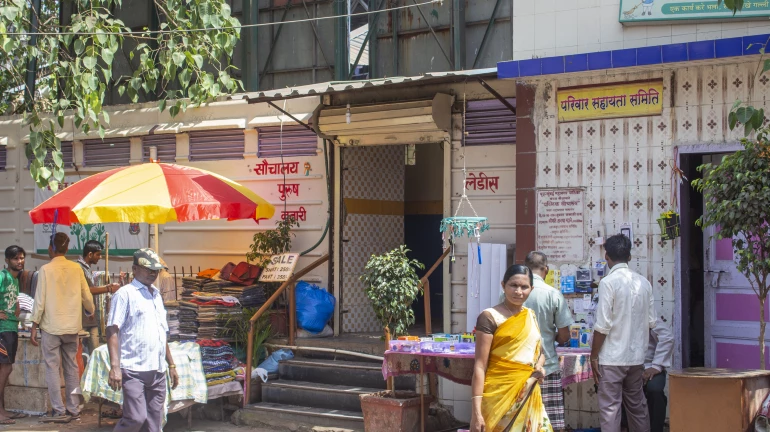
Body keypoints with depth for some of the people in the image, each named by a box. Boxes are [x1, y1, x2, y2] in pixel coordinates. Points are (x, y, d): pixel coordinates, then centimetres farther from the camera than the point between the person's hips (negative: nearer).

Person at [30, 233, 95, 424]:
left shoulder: (46, 270, -8)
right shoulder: (76, 268, 2)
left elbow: (40, 300, -8)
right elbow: (87, 297, 8)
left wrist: (34, 327, -1)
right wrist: (91, 311, 29)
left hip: (51, 327, -4)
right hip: (72, 326, 4)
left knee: (53, 368, 1)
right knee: (72, 367, 11)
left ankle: (59, 411, -2)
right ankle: (74, 409, 14)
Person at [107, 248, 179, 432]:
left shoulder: (156, 296, 19)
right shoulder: (125, 294, -4)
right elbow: (112, 331, -11)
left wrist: (171, 364, 22)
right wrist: (115, 366, -21)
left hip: (157, 372, 7)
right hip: (133, 370, -7)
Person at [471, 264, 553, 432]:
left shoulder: (531, 316, 12)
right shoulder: (490, 317, -8)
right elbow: (480, 365, -12)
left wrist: (539, 367, 2)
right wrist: (476, 410, -18)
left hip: (528, 397, 6)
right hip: (500, 396, -6)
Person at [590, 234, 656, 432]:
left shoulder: (608, 282, -12)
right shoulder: (644, 282, 4)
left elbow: (602, 326, -14)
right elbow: (651, 322, 7)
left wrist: (594, 356, -7)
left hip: (612, 358, -6)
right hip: (636, 357, 6)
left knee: (609, 408, -2)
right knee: (637, 406, 15)